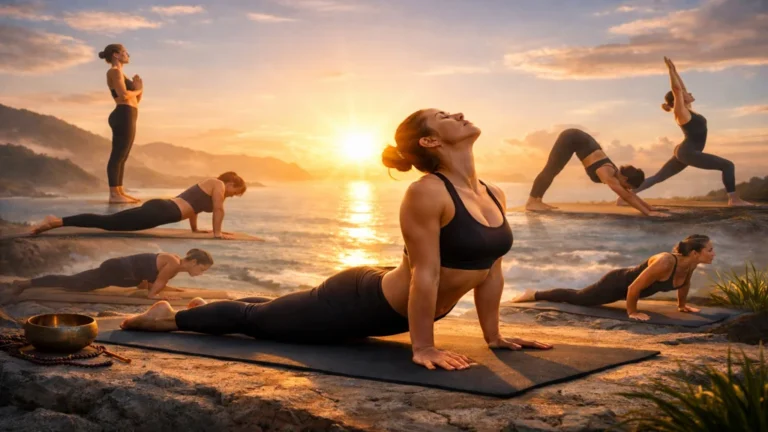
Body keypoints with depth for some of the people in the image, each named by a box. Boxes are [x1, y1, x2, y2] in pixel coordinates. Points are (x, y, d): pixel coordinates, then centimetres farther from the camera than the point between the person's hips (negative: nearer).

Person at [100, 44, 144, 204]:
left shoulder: (120, 73, 24)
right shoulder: (114, 71, -4)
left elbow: (135, 101, 23)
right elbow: (123, 95, -18)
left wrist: (138, 89, 7)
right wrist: (137, 90, 0)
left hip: (128, 117, 10)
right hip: (123, 115, -10)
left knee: (122, 157, 9)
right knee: (117, 156, -12)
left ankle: (119, 192, 11)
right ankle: (114, 194, -14)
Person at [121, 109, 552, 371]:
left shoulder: (495, 195, -2)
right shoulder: (427, 193, -29)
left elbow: (492, 267, 4)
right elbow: (424, 274, -28)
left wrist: (493, 334, 5)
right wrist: (423, 347, -24)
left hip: (393, 310, 9)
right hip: (361, 301, -8)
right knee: (257, 319, 11)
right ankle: (169, 316, 33)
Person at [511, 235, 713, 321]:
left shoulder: (691, 263, -15)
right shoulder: (664, 263, -39)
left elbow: (684, 284, 11)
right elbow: (634, 288, -33)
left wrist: (682, 305, 18)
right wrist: (632, 312, -21)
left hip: (628, 284, 8)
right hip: (617, 283, -8)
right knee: (576, 298, 11)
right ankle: (534, 295, 27)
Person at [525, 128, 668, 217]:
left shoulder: (615, 174, -4)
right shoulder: (608, 175, -25)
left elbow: (631, 195, 6)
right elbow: (627, 196, -30)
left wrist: (651, 208, 2)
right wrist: (648, 212, -32)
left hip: (579, 139, 8)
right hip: (571, 139, -8)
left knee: (553, 170, 12)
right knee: (551, 169, -5)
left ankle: (537, 201, 19)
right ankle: (531, 202, 0)